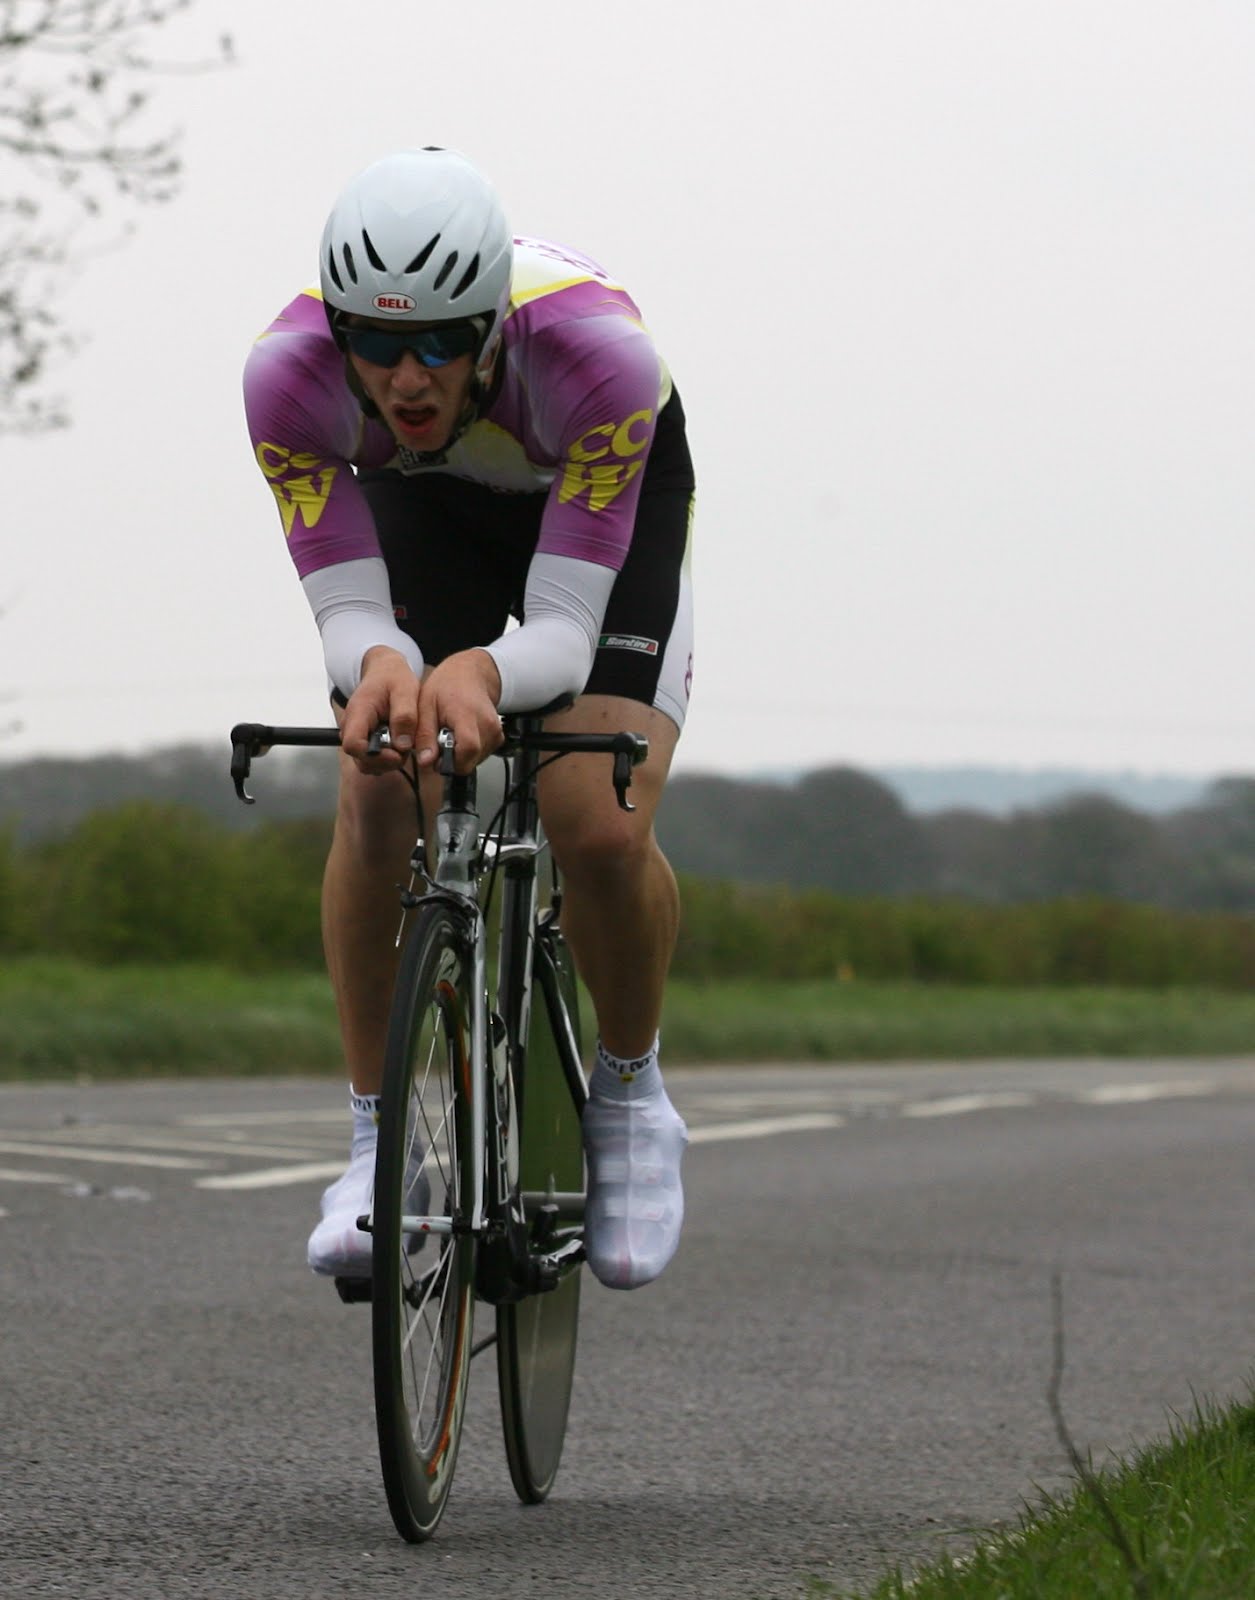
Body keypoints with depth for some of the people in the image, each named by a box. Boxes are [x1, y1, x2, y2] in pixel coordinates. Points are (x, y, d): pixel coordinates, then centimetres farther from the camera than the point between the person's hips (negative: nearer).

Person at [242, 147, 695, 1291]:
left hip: (614, 501, -2)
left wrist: (482, 675, -62)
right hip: (425, 504, 2)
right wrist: (380, 667, -55)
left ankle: (630, 1092, 7)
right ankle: (378, 1142, -5)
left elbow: (563, 630, -40)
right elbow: (347, 610, -32)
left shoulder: (594, 350, -42)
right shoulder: (290, 372, -35)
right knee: (374, 803, -20)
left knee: (601, 826, -22)